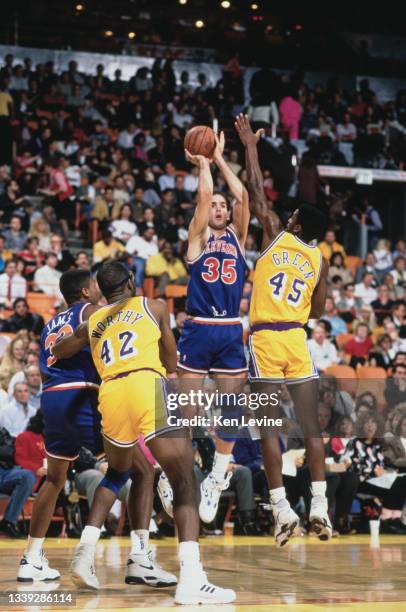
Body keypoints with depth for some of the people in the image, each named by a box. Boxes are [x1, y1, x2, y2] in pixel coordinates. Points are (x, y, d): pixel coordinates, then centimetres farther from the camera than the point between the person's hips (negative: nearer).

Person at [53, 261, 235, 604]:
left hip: (110, 396, 4)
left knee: (116, 473, 32)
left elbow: (56, 354, 40)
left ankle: (85, 553, 21)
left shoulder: (92, 324, 25)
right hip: (149, 388, -4)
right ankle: (191, 579, -23)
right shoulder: (154, 307, 19)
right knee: (184, 485, -5)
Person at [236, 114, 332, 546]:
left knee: (269, 428, -1)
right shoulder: (320, 260, 9)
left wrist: (250, 145, 15)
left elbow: (256, 193, 6)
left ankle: (282, 510, -5)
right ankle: (319, 508, -2)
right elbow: (318, 311, 12)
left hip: (265, 338, -3)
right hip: (298, 340, 3)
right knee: (310, 427, 4)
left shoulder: (275, 235, 1)